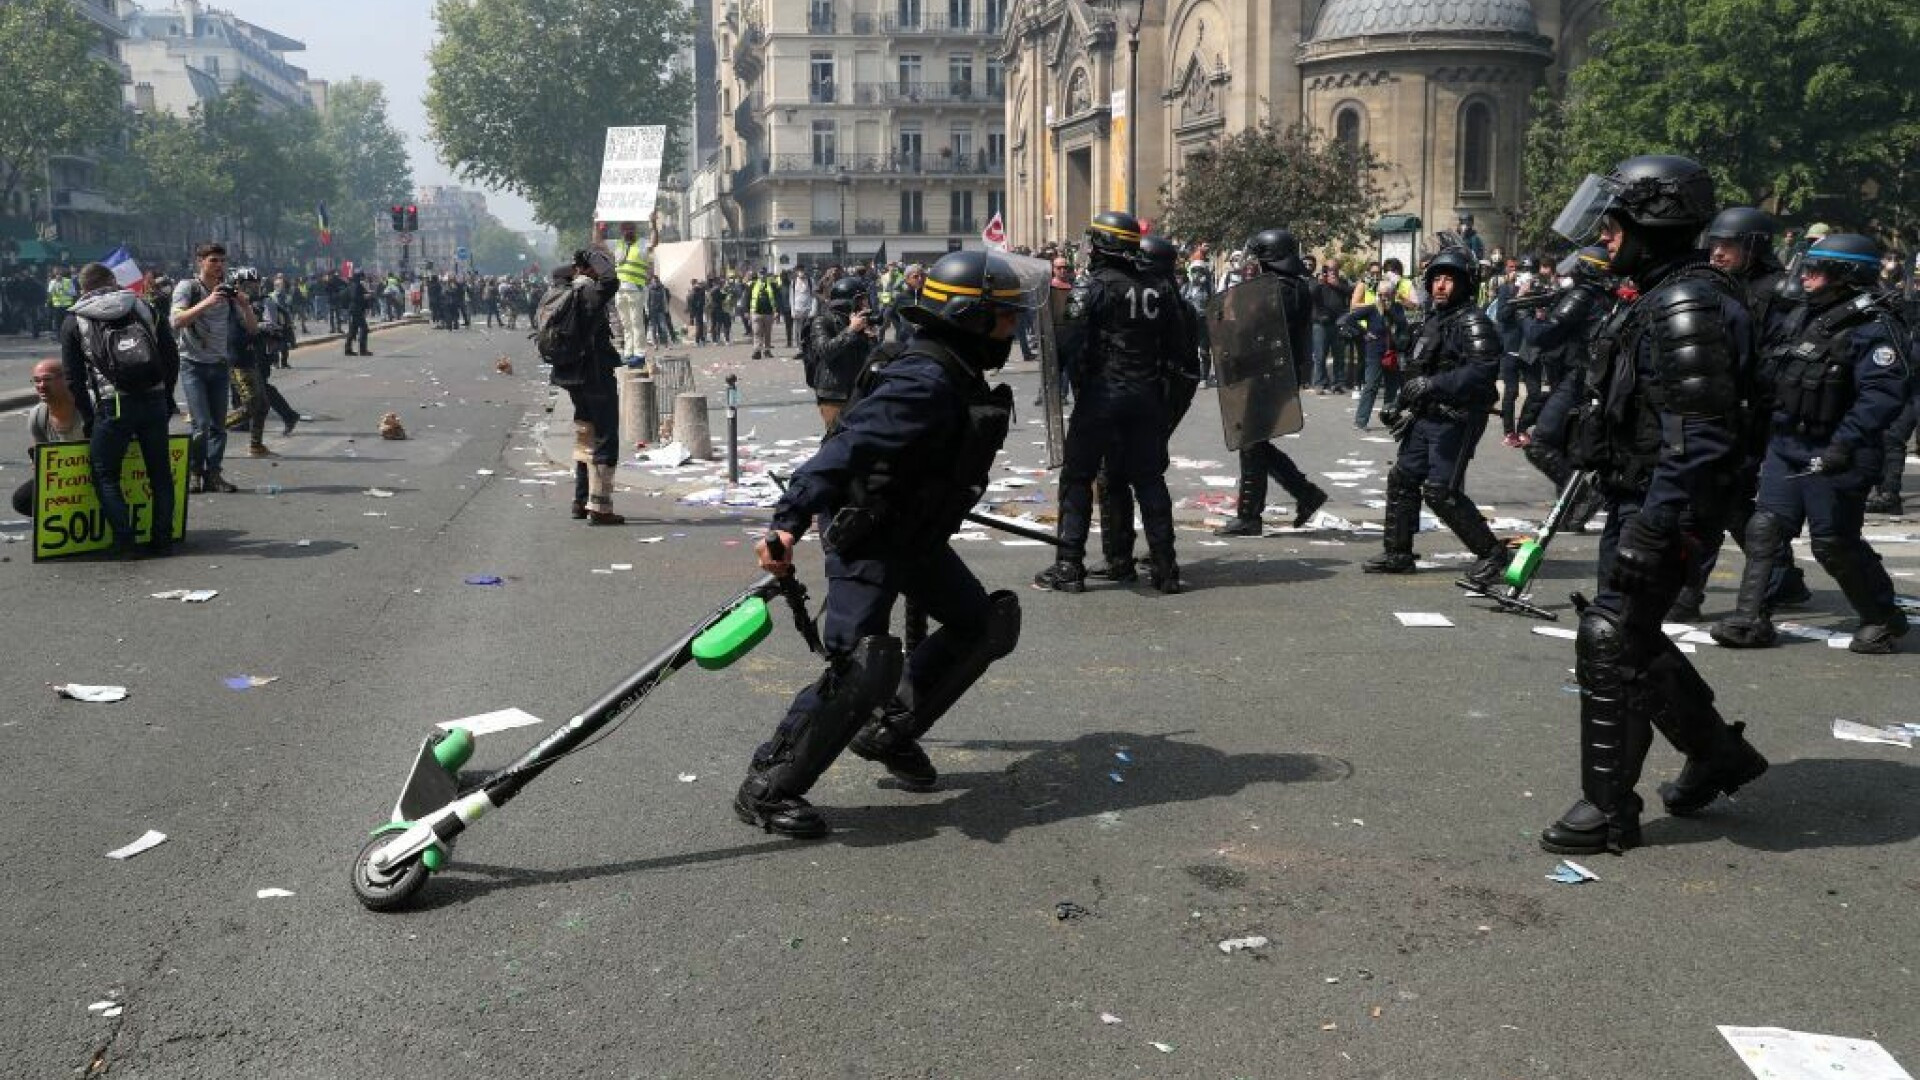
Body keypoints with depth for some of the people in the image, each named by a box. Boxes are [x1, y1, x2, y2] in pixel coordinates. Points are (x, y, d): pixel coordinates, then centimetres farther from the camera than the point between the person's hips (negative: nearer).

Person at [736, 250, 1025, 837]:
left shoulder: (959, 378, 5)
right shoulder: (924, 383, -27)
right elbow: (846, 449, -38)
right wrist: (790, 520, -48)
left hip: (916, 533, 10)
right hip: (866, 539, -10)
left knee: (981, 624, 15)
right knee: (864, 665, -19)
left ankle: (891, 730, 27)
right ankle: (766, 788, -6)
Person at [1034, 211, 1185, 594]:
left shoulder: (1091, 288, -10)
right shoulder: (1160, 290, 7)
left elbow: (1070, 346, -16)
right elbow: (1175, 347, 9)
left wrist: (1079, 385, 0)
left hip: (1101, 394, -5)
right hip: (1148, 396, 5)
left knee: (1077, 477, 4)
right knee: (1149, 477, 13)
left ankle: (1069, 566, 2)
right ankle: (1165, 565, 12)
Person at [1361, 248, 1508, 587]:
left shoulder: (1473, 322, -12)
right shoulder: (1433, 321, 19)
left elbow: (1482, 370, -26)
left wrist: (1433, 385, -27)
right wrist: (1407, 407, 16)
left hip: (1455, 421, -9)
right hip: (1426, 418, 10)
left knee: (1441, 491, -13)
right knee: (1402, 479, 10)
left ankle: (1491, 553, -1)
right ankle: (1397, 553, 22)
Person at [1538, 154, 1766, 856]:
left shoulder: (1687, 307, -20)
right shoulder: (1661, 298, 13)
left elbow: (1699, 439, -26)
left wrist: (1651, 531, -28)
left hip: (1662, 510, -10)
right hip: (1637, 502, 10)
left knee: (1609, 645, -6)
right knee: (1634, 639, 19)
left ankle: (1608, 809, 3)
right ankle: (1718, 753, 36)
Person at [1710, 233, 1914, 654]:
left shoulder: (1872, 327, -16)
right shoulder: (1803, 316, 11)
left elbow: (1883, 394, -25)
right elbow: (1776, 377, 19)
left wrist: (1845, 445, -32)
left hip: (1834, 456, -8)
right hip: (1787, 446, 8)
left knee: (1834, 543, 1)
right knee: (1765, 528, 1)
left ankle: (1884, 618, 21)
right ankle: (1751, 619, 5)